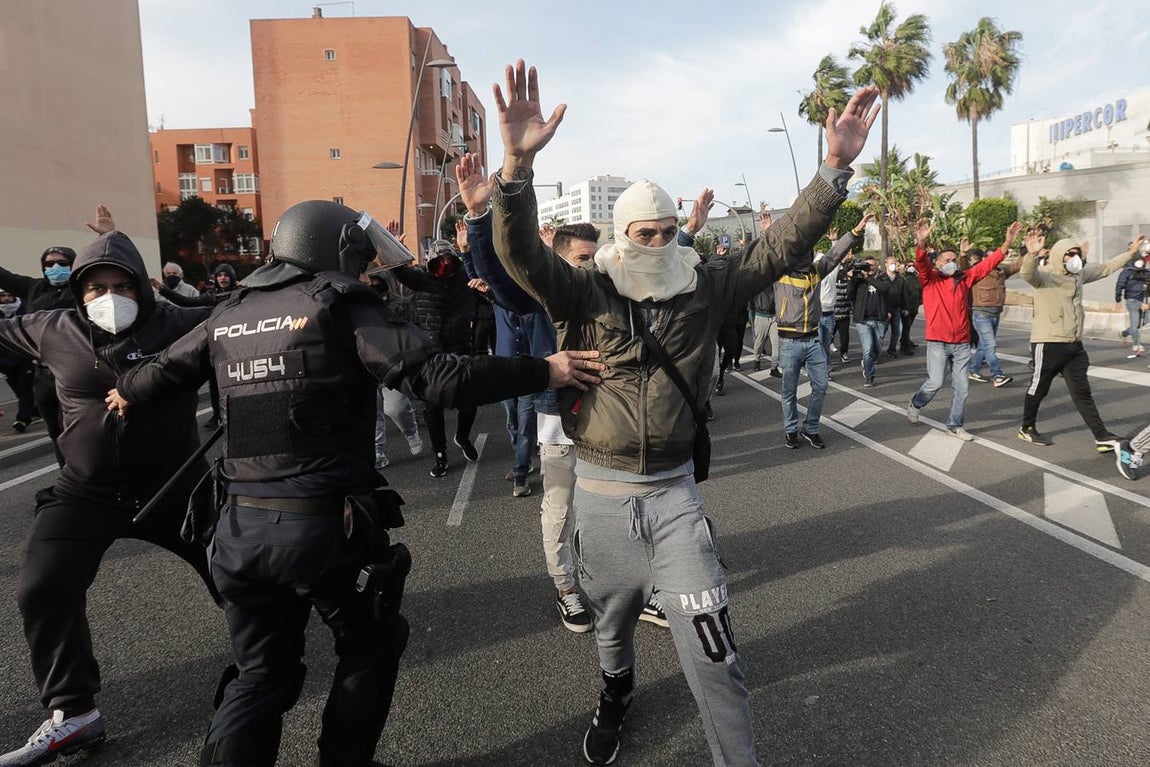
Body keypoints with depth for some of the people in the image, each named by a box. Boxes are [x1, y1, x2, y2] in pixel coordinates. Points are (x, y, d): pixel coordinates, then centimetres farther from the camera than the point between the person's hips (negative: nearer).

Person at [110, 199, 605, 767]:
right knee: (370, 647, 21)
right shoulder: (342, 307, -8)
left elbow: (164, 370, 23)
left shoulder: (229, 315, 9)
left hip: (241, 526, 6)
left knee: (261, 674, 21)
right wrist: (543, 372, -12)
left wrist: (127, 393, 46)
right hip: (326, 524, -5)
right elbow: (440, 379, -18)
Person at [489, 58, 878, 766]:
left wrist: (836, 168, -18)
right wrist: (519, 163, -40)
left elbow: (783, 246, -5)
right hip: (599, 493, 0)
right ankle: (617, 691, 57)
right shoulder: (587, 292, -8)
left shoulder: (705, 288, -1)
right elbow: (522, 255, -23)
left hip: (674, 493, 0)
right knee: (612, 621, 24)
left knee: (711, 646, -2)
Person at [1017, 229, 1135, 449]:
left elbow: (1105, 268, 28)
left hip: (1074, 345, 7)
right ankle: (1027, 429, 25)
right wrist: (1032, 254, -55)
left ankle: (1102, 437, 9)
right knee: (1039, 388, 7)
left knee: (1082, 392, 8)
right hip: (1049, 344, -7)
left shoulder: (1080, 274, 11)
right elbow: (1027, 274, -35)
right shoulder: (1044, 276, -13)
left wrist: (1130, 253, 28)